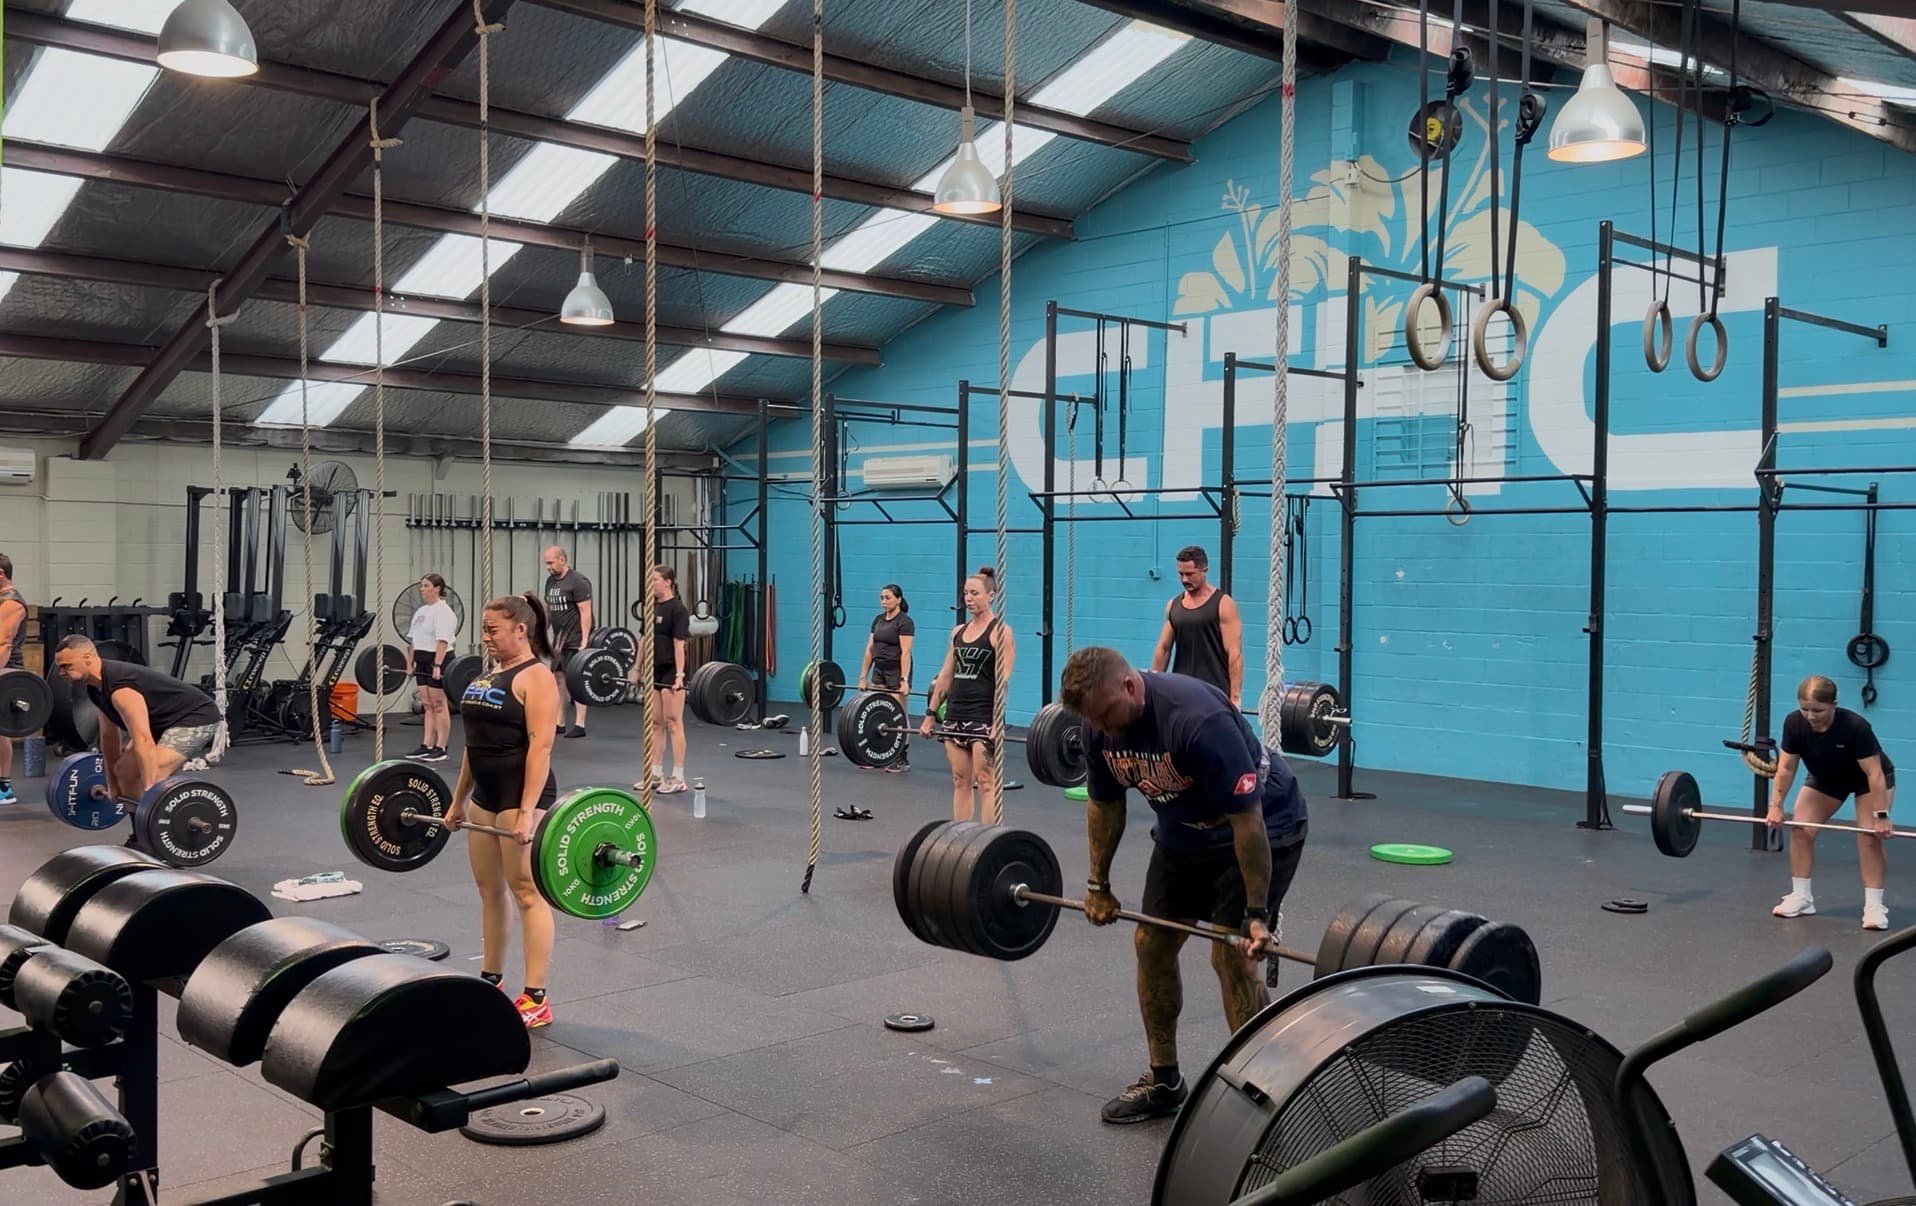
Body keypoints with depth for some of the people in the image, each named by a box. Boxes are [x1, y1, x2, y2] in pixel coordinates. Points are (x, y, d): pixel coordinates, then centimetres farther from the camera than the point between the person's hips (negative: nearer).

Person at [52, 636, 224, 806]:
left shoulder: (119, 687, -29)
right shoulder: (96, 688, 2)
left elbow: (143, 742, -37)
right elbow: (109, 734, 15)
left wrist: (149, 794, -41)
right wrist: (112, 785, 19)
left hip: (197, 718, -11)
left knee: (152, 778, -25)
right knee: (124, 770, 13)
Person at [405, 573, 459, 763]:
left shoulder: (442, 611, -11)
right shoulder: (421, 611, 16)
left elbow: (442, 641, -20)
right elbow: (415, 640, 19)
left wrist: (437, 665, -27)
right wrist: (411, 662, 15)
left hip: (438, 661, -9)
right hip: (423, 661, 9)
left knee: (439, 705, -5)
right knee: (428, 705, 10)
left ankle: (440, 749, -2)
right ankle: (427, 746, 13)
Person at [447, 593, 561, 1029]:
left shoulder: (535, 679, -13)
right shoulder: (487, 676, 15)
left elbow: (540, 746, -20)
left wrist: (526, 810, -26)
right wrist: (458, 800, 18)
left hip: (522, 795, -9)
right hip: (486, 795, 9)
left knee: (526, 891, -6)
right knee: (489, 889, 15)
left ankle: (536, 1000, -3)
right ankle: (490, 981, 27)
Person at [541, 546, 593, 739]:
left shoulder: (578, 582, -14)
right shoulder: (551, 581, 12)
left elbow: (586, 612, -17)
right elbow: (547, 609, 20)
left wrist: (584, 641, -21)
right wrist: (544, 634, 16)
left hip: (575, 640, -8)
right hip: (558, 639, 8)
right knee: (557, 678, 7)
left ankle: (579, 725, -3)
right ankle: (559, 723, 13)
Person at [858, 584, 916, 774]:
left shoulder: (904, 622, -11)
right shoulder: (878, 620, 11)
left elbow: (905, 653, -18)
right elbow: (870, 649, 11)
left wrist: (904, 680, -24)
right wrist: (863, 676, 8)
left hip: (897, 672, -7)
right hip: (879, 672, 7)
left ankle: (903, 759, 2)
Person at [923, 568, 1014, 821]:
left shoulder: (1000, 631, -7)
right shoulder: (958, 631, 12)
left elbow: (1002, 680, -13)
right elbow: (945, 675, 13)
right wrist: (930, 714, 10)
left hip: (983, 715, -6)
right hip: (955, 713, 6)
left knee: (985, 782, -5)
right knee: (960, 781, 9)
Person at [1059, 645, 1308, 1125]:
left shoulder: (1199, 720, -37)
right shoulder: (1100, 725, -14)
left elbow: (1246, 821, -32)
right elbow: (1105, 804, 3)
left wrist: (1257, 914, -27)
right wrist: (1098, 885, 7)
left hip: (1265, 825, -7)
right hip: (1183, 830, 7)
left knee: (1232, 955, -14)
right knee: (1151, 943, 5)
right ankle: (1163, 1082, 20)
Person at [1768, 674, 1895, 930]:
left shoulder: (1855, 726, -38)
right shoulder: (1794, 723, -27)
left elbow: (1874, 774, -34)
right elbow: (1786, 767, -16)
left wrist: (1881, 816, -34)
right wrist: (1776, 806, -15)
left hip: (1868, 780, -4)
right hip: (1825, 779, 4)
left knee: (1869, 837, -18)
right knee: (1800, 830, -8)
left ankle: (1874, 905, -10)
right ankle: (1801, 897, 3)